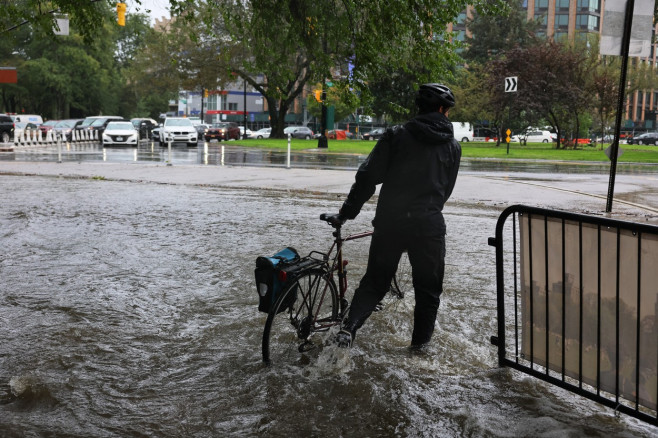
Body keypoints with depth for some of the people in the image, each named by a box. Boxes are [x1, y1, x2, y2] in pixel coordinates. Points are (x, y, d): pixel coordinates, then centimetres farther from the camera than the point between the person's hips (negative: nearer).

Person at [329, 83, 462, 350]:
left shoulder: (396, 136, 0)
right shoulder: (453, 147, 6)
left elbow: (368, 177, -5)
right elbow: (446, 190, 12)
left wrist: (347, 213, 2)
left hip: (390, 222, 0)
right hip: (429, 225, 0)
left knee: (375, 281, 14)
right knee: (428, 288, 16)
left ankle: (350, 326, -4)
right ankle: (421, 343, 22)